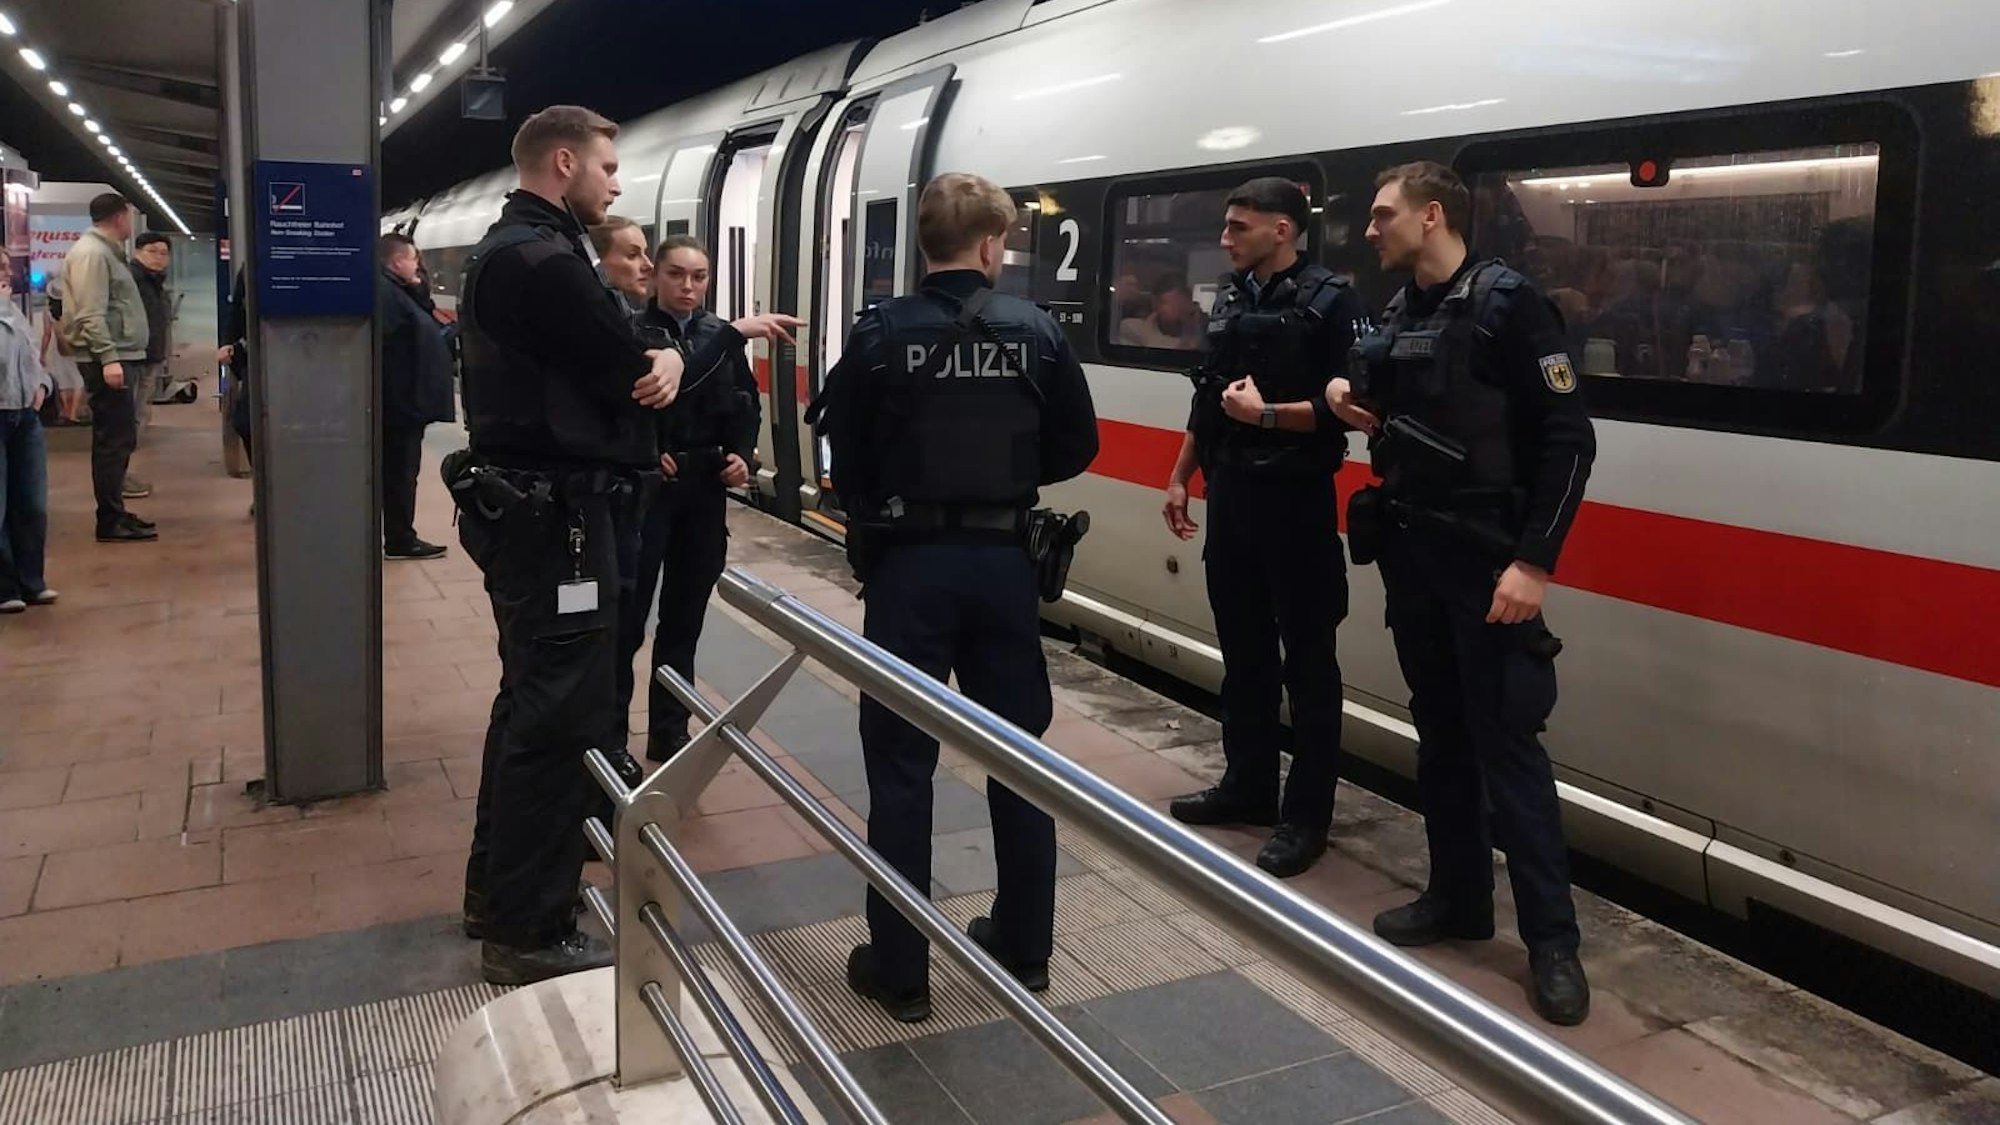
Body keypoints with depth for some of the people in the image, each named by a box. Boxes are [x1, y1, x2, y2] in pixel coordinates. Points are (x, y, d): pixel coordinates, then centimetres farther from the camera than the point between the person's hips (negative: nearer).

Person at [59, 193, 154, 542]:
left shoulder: (106, 252, 19)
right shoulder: (91, 253, -12)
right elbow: (91, 315, -20)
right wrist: (108, 358, -25)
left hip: (118, 357, 10)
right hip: (108, 360, -10)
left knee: (119, 439, 14)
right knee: (114, 440, -8)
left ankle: (115, 513, 21)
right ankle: (110, 521, -6)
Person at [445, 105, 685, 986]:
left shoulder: (507, 251, 18)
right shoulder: (542, 260, -18)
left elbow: (596, 364, 12)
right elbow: (627, 373, -16)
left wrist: (661, 360, -7)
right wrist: (668, 359, 4)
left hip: (528, 507, 11)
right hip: (555, 517, -11)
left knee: (531, 704, 19)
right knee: (557, 718, -4)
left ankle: (498, 891, 32)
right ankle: (530, 933, 6)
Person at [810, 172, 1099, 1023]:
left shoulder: (882, 333, -7)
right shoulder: (1036, 331, -2)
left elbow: (846, 454, -4)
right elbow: (1076, 447, 2)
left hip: (911, 563, -2)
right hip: (1004, 561, 2)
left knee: (901, 763, 5)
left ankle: (900, 969, 11)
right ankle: (1023, 946, 27)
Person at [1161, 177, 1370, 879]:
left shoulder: (1329, 302, -8)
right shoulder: (1230, 300, 13)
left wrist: (1268, 414, -22)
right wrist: (1180, 477, 17)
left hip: (1294, 502, -7)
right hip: (1231, 497, 7)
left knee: (1307, 659, 0)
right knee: (1242, 650, 15)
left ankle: (1306, 816, 8)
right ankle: (1248, 786, 28)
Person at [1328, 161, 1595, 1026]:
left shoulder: (1507, 303, -11)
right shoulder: (1397, 313, 11)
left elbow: (1568, 438, -14)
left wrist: (1533, 562, -19)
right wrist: (1347, 398, 2)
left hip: (1486, 560, -7)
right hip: (1410, 555, 7)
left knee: (1505, 742, -5)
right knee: (1440, 732, 13)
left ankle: (1551, 938, 4)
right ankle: (1457, 896, 25)